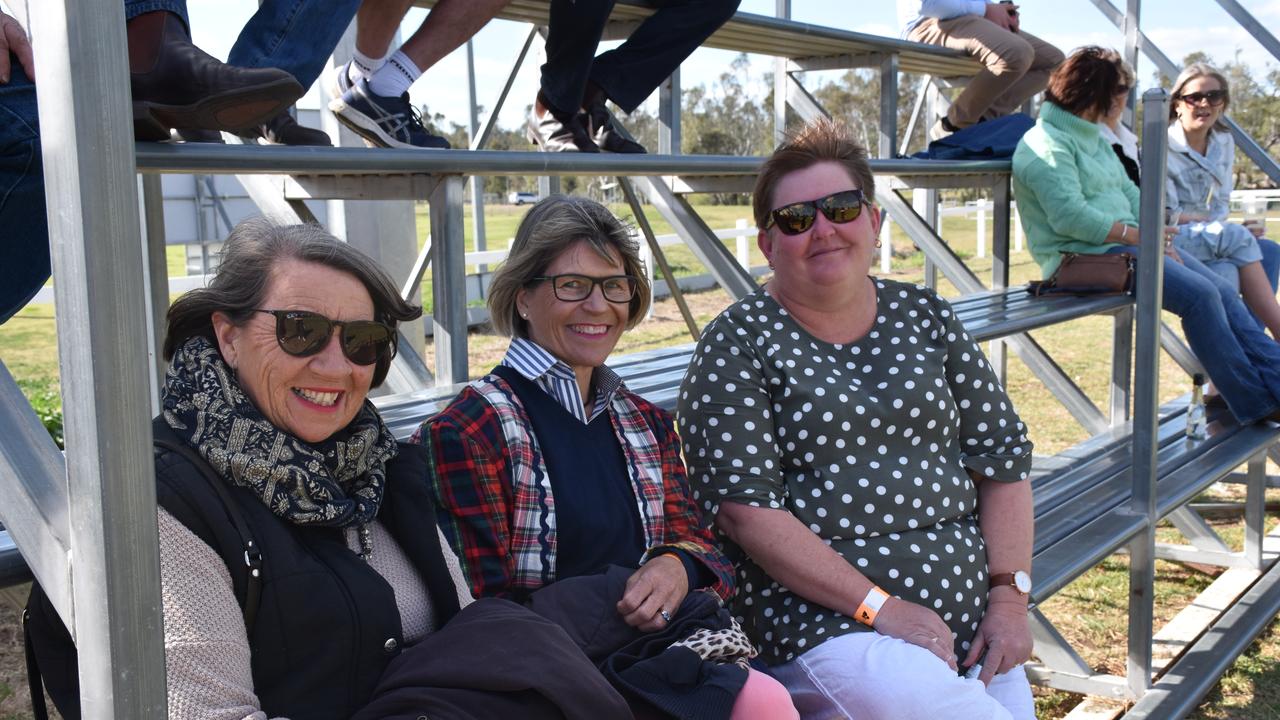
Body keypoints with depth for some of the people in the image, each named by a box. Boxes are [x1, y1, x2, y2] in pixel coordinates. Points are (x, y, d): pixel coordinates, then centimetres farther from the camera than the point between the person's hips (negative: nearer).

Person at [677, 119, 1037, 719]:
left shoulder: (924, 316, 12)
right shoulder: (739, 343, -3)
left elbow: (1002, 456, 11)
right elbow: (744, 508, -11)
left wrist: (1008, 597, 0)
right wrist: (880, 606, -15)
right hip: (830, 627, -5)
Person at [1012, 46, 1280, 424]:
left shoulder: (1093, 137, 21)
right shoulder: (1046, 144, -12)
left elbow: (1128, 191, 18)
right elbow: (1070, 216, -23)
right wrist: (1137, 236, -17)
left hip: (1124, 243, 10)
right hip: (1084, 255, -10)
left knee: (1223, 290, -5)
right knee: (1199, 294, -21)